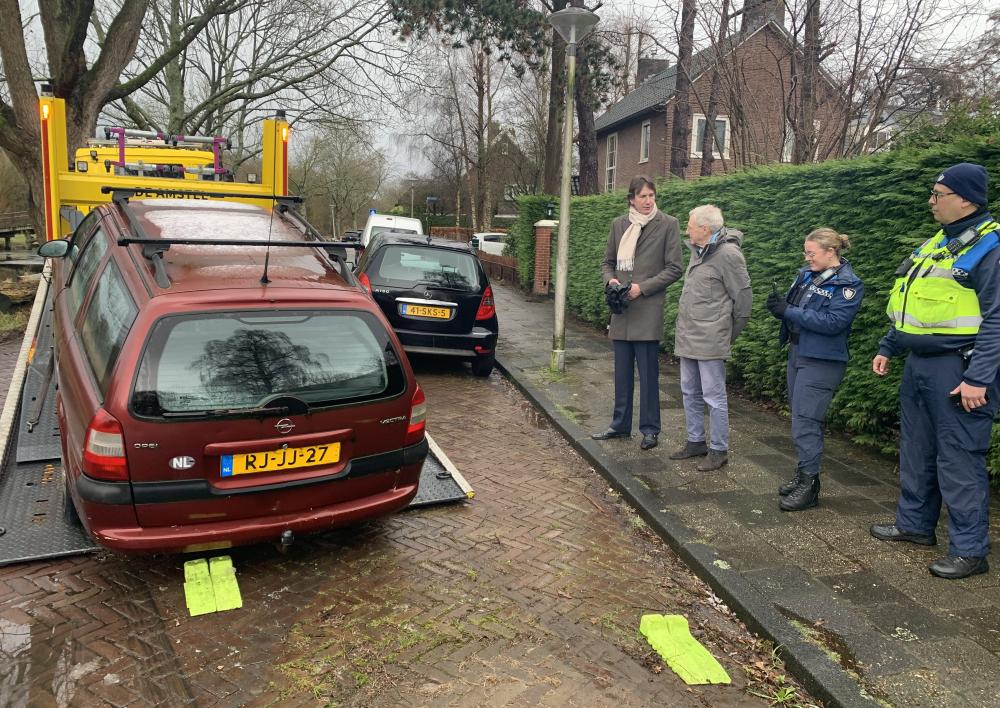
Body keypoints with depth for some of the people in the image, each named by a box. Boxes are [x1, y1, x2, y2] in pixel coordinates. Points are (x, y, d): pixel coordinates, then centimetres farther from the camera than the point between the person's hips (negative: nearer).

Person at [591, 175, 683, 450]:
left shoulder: (668, 224, -2)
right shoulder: (618, 225, 10)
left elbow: (673, 268, -3)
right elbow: (607, 262, 17)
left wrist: (643, 287, -12)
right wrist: (610, 279, -5)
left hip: (648, 310, -4)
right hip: (621, 309, 4)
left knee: (648, 372, 1)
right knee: (622, 371, 12)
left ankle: (650, 429, 12)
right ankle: (620, 425, 23)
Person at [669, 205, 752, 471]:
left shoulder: (728, 254, -14)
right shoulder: (697, 251, 12)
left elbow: (743, 297, -10)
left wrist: (729, 335, -2)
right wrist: (684, 329, 17)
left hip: (710, 340, -9)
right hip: (687, 337, 9)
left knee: (714, 396, 0)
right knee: (690, 393, 16)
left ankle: (719, 450, 11)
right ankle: (696, 442, 30)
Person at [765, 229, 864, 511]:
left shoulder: (848, 284, -11)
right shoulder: (806, 274, 9)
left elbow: (833, 322, -22)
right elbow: (791, 305, 12)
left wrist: (789, 311, -23)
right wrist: (778, 304, -12)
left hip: (821, 362, -8)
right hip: (797, 354, 8)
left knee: (806, 420, -9)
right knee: (800, 416, 14)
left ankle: (809, 485, -1)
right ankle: (803, 473, 25)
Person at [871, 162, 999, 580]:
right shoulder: (937, 243, 14)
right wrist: (888, 348, 20)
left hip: (956, 370, -9)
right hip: (919, 365, 9)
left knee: (958, 459, -2)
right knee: (916, 450, 17)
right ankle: (915, 524, 31)